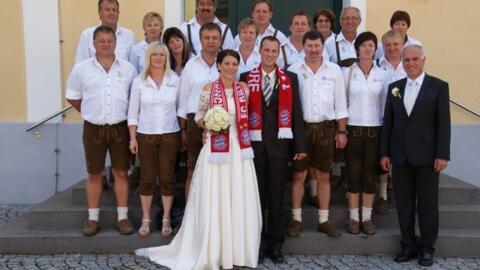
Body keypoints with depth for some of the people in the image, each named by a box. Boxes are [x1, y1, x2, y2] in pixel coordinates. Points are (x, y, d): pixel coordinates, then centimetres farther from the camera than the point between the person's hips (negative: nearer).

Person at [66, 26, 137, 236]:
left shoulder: (128, 68, 3)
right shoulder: (82, 68, 1)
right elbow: (72, 96, 10)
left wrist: (130, 117, 3)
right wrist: (90, 113, 9)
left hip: (120, 128, 0)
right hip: (93, 129, 0)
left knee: (121, 173, 5)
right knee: (94, 175, 8)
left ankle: (123, 217, 15)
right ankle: (92, 218, 20)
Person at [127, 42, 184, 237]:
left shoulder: (175, 80, 2)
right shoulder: (139, 82, 1)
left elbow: (180, 109, 6)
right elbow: (133, 112, 3)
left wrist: (184, 133, 3)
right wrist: (132, 138, -1)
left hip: (170, 135, 0)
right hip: (145, 135, 0)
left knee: (167, 177, 5)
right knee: (147, 178, 5)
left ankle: (166, 220, 18)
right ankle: (146, 220, 19)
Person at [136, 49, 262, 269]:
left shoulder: (244, 89, 7)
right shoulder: (208, 89, 0)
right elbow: (199, 116, 7)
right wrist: (206, 125, -13)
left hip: (239, 149, 3)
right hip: (215, 148, -3)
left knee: (240, 199, 6)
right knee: (214, 199, 1)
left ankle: (238, 250, 20)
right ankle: (214, 251, 14)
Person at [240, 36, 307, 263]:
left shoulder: (290, 79, 7)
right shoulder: (246, 78, 4)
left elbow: (296, 113, 4)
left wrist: (300, 145, -1)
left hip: (279, 144, 0)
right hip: (254, 144, 0)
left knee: (277, 196, 7)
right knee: (256, 195, 8)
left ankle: (275, 244, 20)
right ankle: (258, 243, 22)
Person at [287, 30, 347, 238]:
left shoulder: (334, 70, 4)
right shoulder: (293, 71, 0)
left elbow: (340, 104, 6)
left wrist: (342, 131, 3)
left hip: (326, 129, 1)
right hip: (300, 128, -1)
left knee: (324, 176, 9)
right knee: (298, 175, 6)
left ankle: (324, 220, 20)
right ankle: (296, 219, 18)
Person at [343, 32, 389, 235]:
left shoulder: (382, 75, 5)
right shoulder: (347, 73, 1)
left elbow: (385, 104, 8)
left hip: (374, 130, 1)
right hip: (353, 129, -1)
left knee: (370, 176, 6)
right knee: (353, 175, 3)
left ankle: (367, 218, 17)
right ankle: (354, 218, 15)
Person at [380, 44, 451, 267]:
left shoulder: (438, 86, 0)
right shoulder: (394, 87, 10)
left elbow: (443, 123, -5)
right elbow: (388, 121, 9)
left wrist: (442, 154, -11)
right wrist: (384, 153, 4)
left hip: (426, 155, -3)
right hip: (400, 155, 3)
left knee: (427, 203, 5)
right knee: (403, 202, 8)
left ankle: (427, 247, 19)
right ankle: (408, 245, 20)